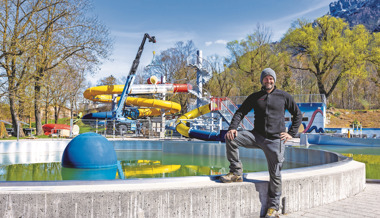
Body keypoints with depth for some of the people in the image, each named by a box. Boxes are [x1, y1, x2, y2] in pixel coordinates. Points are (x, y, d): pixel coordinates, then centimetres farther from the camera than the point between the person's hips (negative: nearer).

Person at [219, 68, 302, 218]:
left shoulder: (284, 96, 6)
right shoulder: (254, 97, 10)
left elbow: (297, 114, 13)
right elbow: (240, 112, 6)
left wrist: (291, 133, 3)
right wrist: (233, 127, -12)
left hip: (275, 139, -2)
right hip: (257, 136, 2)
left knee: (275, 174, -2)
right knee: (231, 138, -19)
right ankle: (236, 173, -8)